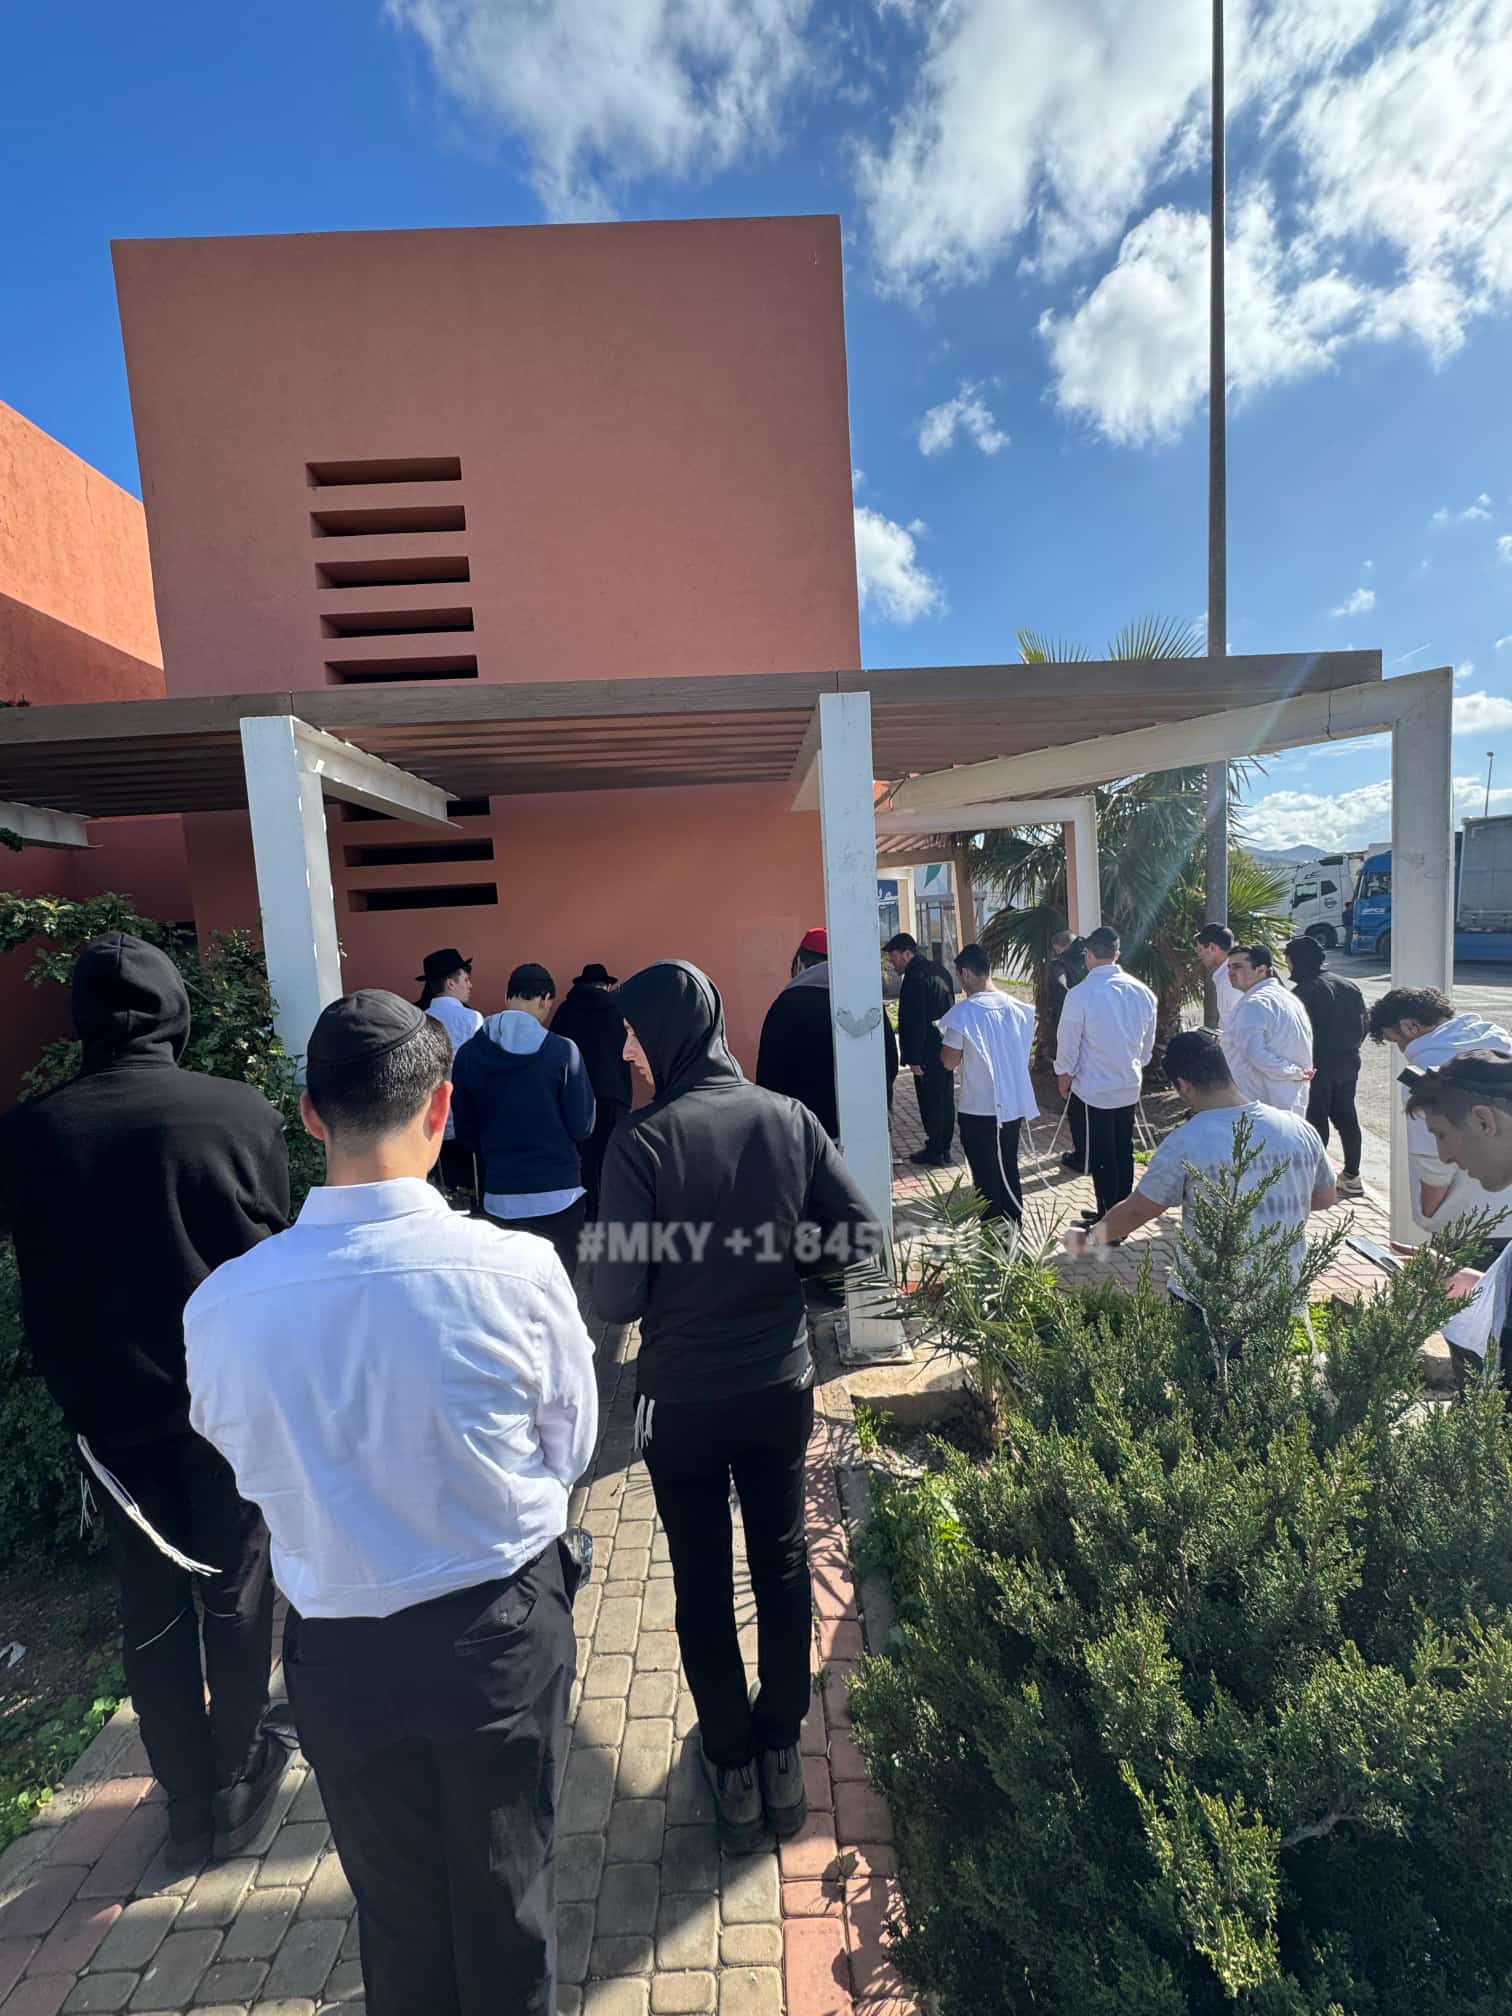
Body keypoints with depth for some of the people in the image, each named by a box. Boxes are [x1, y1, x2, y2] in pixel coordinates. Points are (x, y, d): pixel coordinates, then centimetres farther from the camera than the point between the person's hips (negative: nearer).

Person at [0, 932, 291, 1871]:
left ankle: (189, 1801, 34)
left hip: (112, 1406, 2)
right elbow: (273, 1248, -8)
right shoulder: (246, 1112, -17)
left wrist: (76, 1387, 13)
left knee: (151, 1604, 20)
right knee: (236, 1588, 19)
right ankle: (239, 1778, 35)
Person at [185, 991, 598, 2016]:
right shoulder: (518, 1268, -26)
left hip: (339, 1650, 2)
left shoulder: (224, 1303, -21)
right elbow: (570, 1449, -10)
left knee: (397, 1908, 29)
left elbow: (252, 1471, -2)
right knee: (506, 1896, 26)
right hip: (502, 1626, -1)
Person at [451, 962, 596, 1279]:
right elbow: (583, 1126, -8)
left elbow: (465, 1132, 4)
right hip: (557, 1193, -3)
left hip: (500, 1195, 3)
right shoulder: (561, 1050, -14)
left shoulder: (468, 1053, -3)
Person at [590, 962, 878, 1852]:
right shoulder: (787, 1116, -10)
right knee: (782, 1565, 22)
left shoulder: (644, 1139, -20)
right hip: (780, 1386, 3)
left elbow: (617, 1297, -19)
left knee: (702, 1583, 18)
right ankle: (782, 1754, 39)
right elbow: (862, 1233, -6)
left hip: (682, 1400, -3)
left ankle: (736, 1771, 34)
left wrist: (668, 1284, 3)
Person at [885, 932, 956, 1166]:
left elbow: (915, 1021, -20)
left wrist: (913, 1058, -18)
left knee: (931, 1103, 0)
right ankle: (944, 1149, 23)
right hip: (947, 1048, 9)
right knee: (945, 1099, 14)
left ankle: (935, 1151, 8)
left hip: (928, 1053, -9)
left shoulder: (914, 977, -17)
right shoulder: (939, 971, 13)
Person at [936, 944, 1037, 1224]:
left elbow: (949, 1062, -11)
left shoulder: (964, 1012, -17)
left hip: (979, 1109, -6)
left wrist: (946, 1040, 6)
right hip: (1013, 1105, 6)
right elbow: (1022, 1050, 13)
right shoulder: (1016, 1007, 1)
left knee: (986, 1177, 5)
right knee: (1009, 1170, 18)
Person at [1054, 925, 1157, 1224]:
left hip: (1094, 1089, -5)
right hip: (1130, 1087, 5)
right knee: (1124, 1153, 17)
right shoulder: (1142, 991, -3)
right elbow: (1148, 1043, 9)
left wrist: (1064, 1077, 7)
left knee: (1101, 1158, 5)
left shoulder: (1080, 995, -19)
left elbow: (1068, 1044, -10)